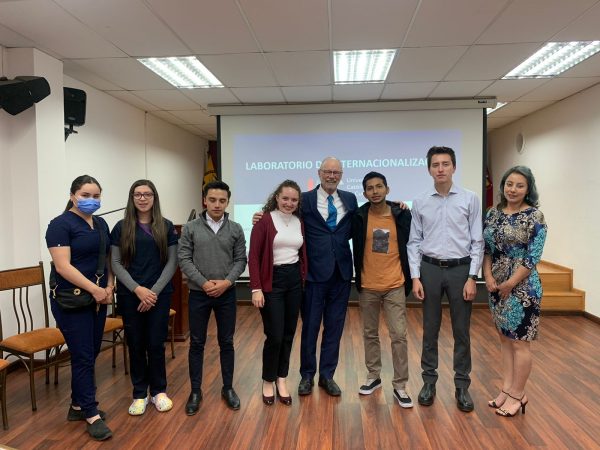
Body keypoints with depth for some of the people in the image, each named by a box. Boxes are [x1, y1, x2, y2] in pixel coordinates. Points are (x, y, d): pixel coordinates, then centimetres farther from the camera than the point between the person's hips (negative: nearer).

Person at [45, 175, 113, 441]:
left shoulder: (101, 224, 10)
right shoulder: (60, 224, -11)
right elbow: (63, 266, -18)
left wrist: (109, 287, -1)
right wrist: (95, 289, -20)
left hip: (98, 300, 7)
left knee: (90, 354, 13)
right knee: (83, 356, 0)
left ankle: (77, 406, 29)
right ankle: (92, 414, 12)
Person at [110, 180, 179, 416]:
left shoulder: (166, 226, 3)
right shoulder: (122, 227, 2)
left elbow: (172, 262, 0)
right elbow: (116, 263, -1)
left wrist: (154, 290, -10)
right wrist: (137, 289, -13)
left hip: (159, 294, 0)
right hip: (129, 295, 0)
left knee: (156, 344, 5)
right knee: (135, 345, 8)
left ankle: (158, 391, 24)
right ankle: (139, 394, 24)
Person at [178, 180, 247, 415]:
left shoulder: (235, 229, 1)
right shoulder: (190, 228, -2)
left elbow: (241, 260, 0)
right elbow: (184, 259, -6)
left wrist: (226, 282, -14)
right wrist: (204, 283, -15)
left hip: (227, 294, 1)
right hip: (198, 293, -1)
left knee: (226, 342, 11)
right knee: (196, 343, 8)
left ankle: (228, 388, 26)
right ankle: (195, 391, 23)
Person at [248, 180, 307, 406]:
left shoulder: (299, 223, 8)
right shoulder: (264, 220, -8)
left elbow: (303, 254, 13)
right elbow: (253, 256, -11)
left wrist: (304, 280, 7)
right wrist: (256, 288, -15)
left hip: (294, 280, 5)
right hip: (272, 281, -5)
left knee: (288, 334, 11)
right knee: (274, 336, -2)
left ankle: (281, 380, 28)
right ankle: (268, 381, 21)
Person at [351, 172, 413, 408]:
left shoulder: (401, 215, -4)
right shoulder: (359, 217, -4)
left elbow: (410, 247, 4)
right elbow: (356, 250, 3)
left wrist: (409, 280, 4)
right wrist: (357, 279, 3)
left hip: (395, 286, -1)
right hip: (367, 286, 1)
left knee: (399, 336, 0)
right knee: (370, 334, 13)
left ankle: (400, 386, 12)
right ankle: (373, 377, 29)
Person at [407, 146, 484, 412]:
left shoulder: (469, 199, -2)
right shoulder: (420, 203, 2)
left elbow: (477, 241, -2)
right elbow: (414, 242, 3)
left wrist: (472, 277, -7)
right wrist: (415, 277, -3)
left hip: (460, 270, -1)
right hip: (430, 269, 1)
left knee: (461, 331, 8)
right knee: (430, 330, 11)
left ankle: (462, 386, 23)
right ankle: (429, 381, 24)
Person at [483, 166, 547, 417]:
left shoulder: (534, 216, -10)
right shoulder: (493, 213, 6)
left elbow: (533, 257, -13)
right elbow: (486, 248, 8)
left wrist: (509, 284, -13)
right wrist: (489, 277, -5)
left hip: (522, 287, -6)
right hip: (496, 286, 6)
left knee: (519, 342, 4)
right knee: (504, 339, 14)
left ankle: (518, 395, 18)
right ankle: (507, 389, 26)